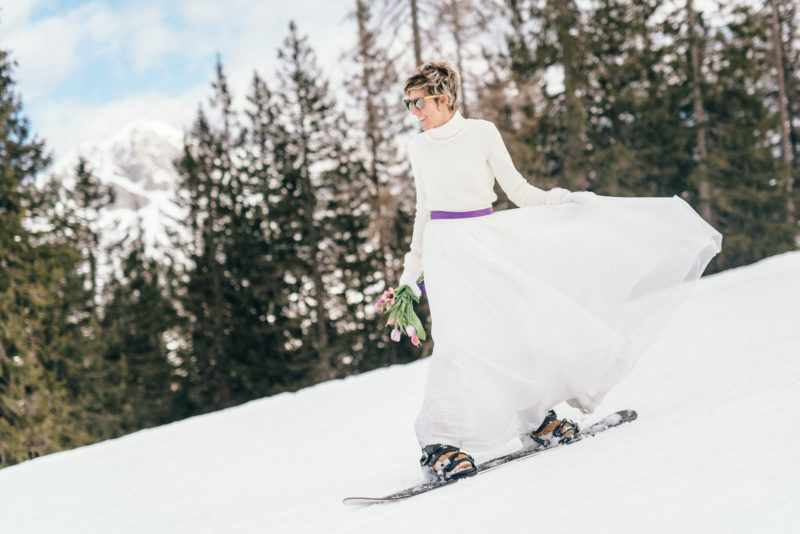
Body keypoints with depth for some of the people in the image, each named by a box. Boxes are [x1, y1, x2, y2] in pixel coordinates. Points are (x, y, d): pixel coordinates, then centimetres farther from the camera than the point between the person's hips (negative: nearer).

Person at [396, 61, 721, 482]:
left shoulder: (482, 133, 0)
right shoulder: (419, 148, 7)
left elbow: (518, 191, 3)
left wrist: (566, 200, -9)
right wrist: (411, 272, 17)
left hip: (488, 241, 1)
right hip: (445, 247, -1)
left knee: (522, 321, -6)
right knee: (456, 337, -19)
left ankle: (535, 417, 14)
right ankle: (438, 444, -18)